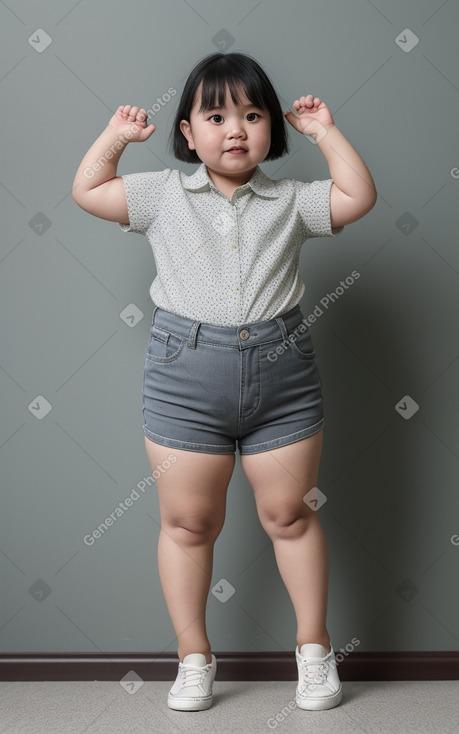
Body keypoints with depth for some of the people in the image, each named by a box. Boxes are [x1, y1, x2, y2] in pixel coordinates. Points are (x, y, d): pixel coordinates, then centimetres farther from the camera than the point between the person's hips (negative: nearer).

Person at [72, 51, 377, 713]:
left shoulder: (289, 201, 8)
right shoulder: (163, 194, 7)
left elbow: (358, 196, 3)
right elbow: (87, 191, 12)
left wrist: (325, 132, 4)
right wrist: (116, 135, 8)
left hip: (282, 372, 1)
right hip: (185, 374, 0)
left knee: (290, 514, 10)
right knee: (188, 522, 7)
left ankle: (314, 647, 27)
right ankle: (194, 656, 24)